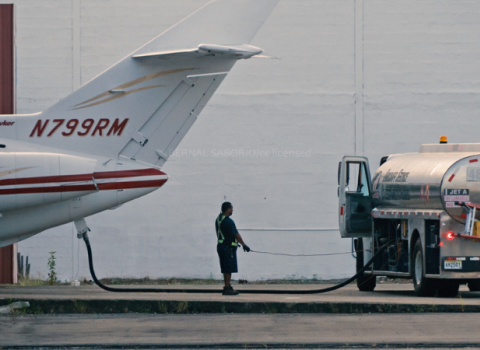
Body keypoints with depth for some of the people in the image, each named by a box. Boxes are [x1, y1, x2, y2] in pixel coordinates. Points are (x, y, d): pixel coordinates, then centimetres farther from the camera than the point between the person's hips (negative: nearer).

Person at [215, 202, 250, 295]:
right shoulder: (228, 221, -19)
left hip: (221, 245, 9)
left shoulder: (218, 218, 10)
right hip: (228, 247, -9)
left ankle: (227, 287, 19)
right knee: (229, 269, -5)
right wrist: (244, 245, -6)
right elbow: (236, 234, -16)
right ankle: (227, 288, -5)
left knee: (226, 269, 14)